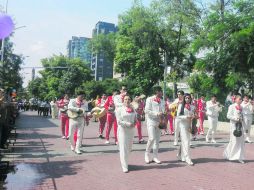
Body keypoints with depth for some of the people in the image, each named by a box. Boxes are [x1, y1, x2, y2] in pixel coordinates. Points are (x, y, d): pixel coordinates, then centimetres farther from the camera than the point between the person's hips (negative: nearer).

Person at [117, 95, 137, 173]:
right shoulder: (120, 109, -3)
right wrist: (128, 124, -18)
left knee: (129, 148, 11)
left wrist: (134, 123, -5)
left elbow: (135, 119, 18)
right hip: (122, 130, -4)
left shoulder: (133, 109, 9)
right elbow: (119, 121, -9)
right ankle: (125, 167, 0)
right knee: (123, 149, -5)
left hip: (131, 131, 5)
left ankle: (124, 161, 33)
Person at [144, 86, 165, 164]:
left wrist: (163, 114, -9)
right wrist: (157, 114, -18)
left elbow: (163, 111, 14)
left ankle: (155, 157, 15)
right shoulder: (149, 99, -5)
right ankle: (147, 154, 6)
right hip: (151, 121, -5)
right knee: (152, 138, -14)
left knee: (157, 140, 7)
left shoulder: (162, 101, 11)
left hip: (159, 122, 6)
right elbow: (146, 110, -12)